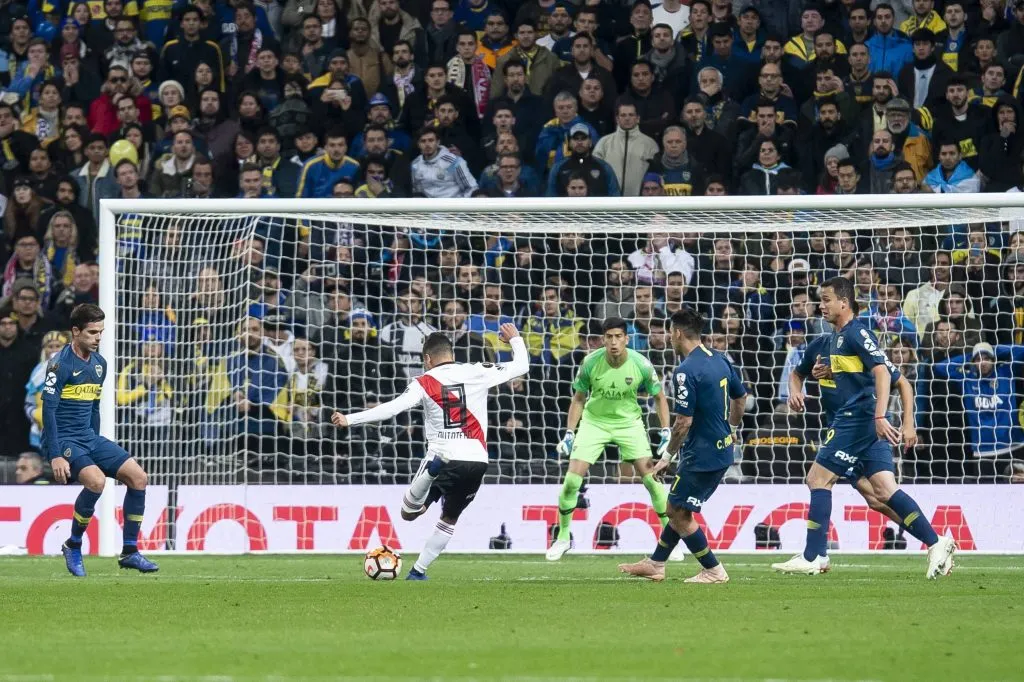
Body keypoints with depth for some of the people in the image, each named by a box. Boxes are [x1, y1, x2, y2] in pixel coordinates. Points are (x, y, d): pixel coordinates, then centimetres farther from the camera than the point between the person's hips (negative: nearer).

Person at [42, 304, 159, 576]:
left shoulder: (99, 364, 11)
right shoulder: (61, 364, -13)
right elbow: (48, 409, -16)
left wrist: (96, 446, 20)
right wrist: (55, 456, -22)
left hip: (89, 438, 8)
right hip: (63, 439, -8)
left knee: (138, 477, -5)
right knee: (96, 479, -31)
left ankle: (129, 552, 1)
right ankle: (73, 546, -10)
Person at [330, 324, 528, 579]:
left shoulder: (424, 382, 0)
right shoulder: (477, 373, 5)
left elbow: (392, 408, -10)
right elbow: (521, 366, 14)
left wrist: (349, 420, -7)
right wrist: (514, 339, 34)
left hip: (443, 459, -3)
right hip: (476, 461, 3)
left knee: (408, 513, 6)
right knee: (449, 520, 23)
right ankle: (418, 571, 21)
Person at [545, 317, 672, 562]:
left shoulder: (641, 365, -17)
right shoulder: (591, 363, -16)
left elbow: (659, 397, -2)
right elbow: (578, 399, -1)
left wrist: (666, 434, -9)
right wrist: (569, 434, -6)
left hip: (629, 422, 0)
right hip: (594, 422, 0)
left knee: (650, 476, -10)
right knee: (572, 479, -9)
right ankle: (563, 537, 11)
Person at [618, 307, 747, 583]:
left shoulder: (686, 372, -21)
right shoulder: (719, 360, 6)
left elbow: (684, 422, -22)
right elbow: (740, 398, 18)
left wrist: (668, 454, -9)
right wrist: (731, 428, 35)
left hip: (701, 455, -9)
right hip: (722, 450, 9)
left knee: (678, 512, 2)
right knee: (679, 509, 19)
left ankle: (713, 570, 5)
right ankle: (655, 564, 28)